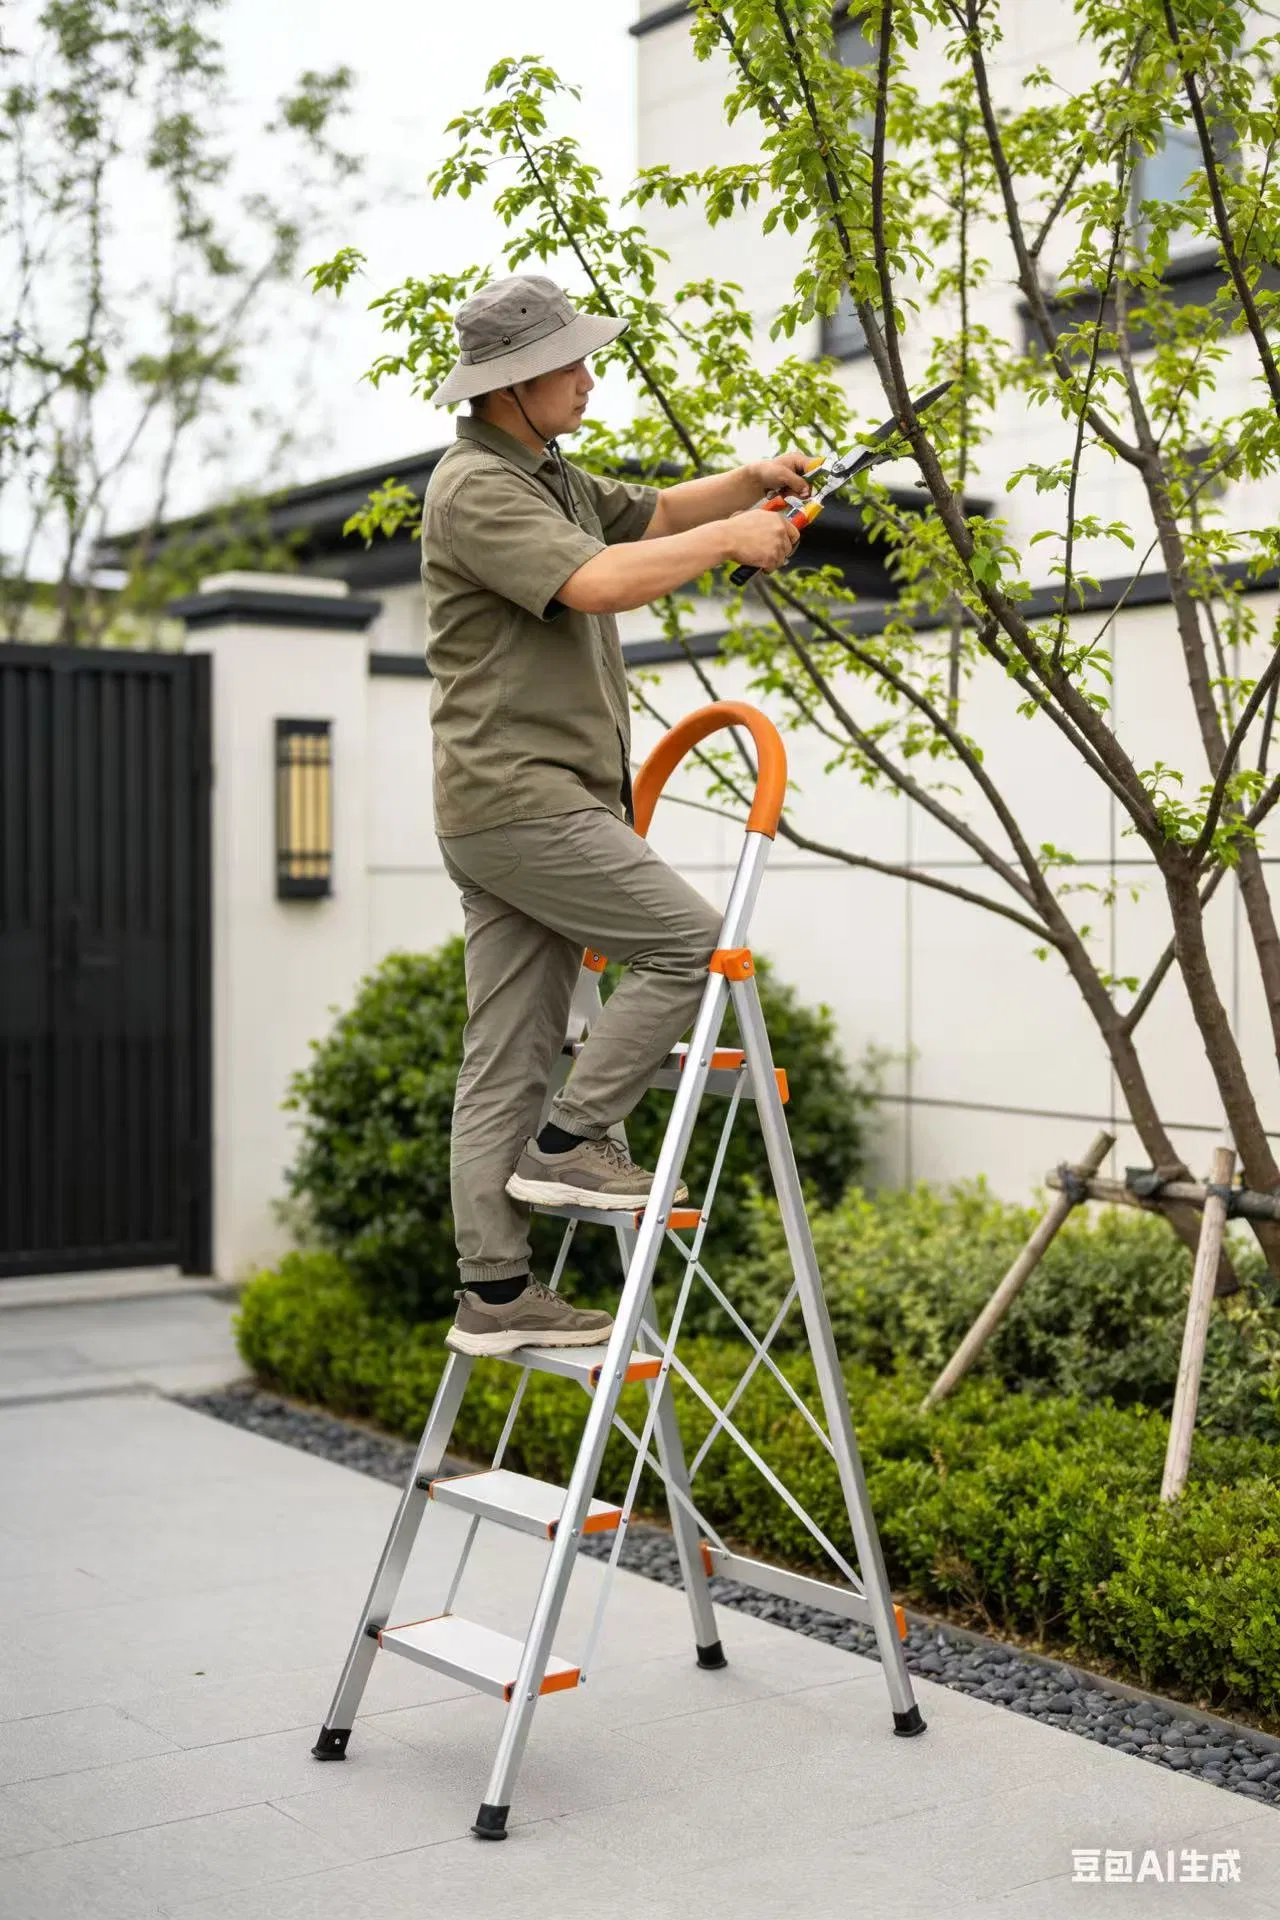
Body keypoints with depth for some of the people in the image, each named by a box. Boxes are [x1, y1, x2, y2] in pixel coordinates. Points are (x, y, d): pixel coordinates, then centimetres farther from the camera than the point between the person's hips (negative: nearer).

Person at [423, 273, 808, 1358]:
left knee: (507, 1061, 6)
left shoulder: (550, 478, 20)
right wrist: (731, 540, -14)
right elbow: (597, 581, -25)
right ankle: (570, 1142, -2)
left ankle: (495, 1292, 8)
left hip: (538, 804, 10)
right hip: (518, 795, -10)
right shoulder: (476, 488, -12)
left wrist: (748, 483, 13)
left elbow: (653, 515, 32)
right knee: (692, 943, -8)